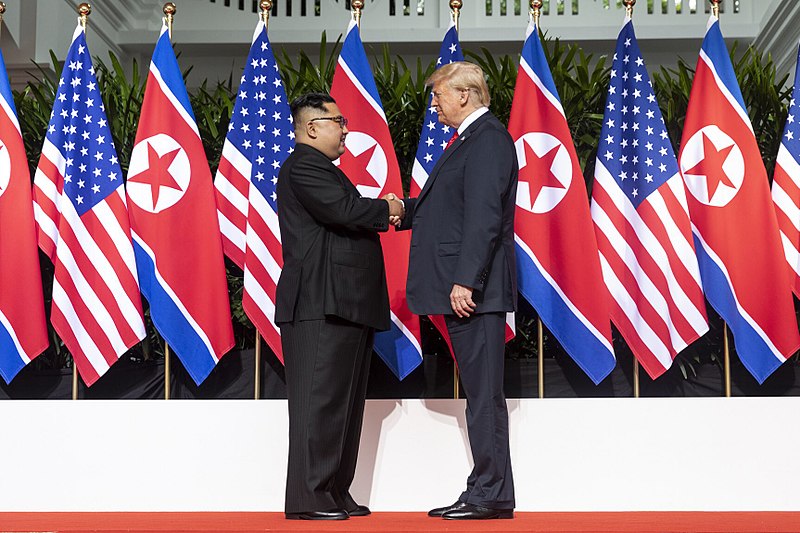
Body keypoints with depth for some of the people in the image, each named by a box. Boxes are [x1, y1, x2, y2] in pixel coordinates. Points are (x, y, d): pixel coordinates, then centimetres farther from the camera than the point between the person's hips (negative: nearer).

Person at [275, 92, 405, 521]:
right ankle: (307, 498, -7)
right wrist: (386, 209, -5)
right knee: (319, 400, -10)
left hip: (345, 307, 11)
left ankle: (336, 494, 16)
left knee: (345, 402, 11)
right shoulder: (303, 166, -8)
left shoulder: (322, 169, 26)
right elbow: (344, 210, -22)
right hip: (321, 305, -11)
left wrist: (382, 212, 4)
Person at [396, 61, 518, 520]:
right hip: (462, 290, 10)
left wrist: (465, 280, -24)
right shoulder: (471, 139, 20)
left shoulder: (489, 138, -11)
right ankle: (487, 492, 18)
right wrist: (403, 210, 14)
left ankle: (491, 495, 0)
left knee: (484, 392, -6)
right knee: (479, 392, 12)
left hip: (475, 290, -10)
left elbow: (484, 216, -20)